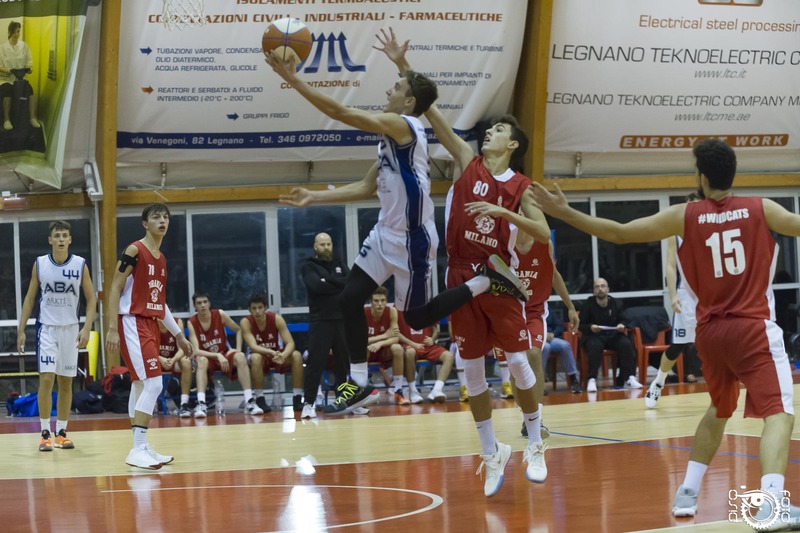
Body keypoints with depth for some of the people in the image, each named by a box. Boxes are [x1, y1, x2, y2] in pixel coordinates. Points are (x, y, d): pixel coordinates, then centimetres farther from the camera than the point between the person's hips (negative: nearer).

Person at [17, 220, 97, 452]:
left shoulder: (80, 265, -3)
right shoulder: (39, 264, -2)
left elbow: (91, 298, 2)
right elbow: (30, 297, 6)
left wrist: (87, 328, -10)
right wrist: (21, 330, 2)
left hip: (70, 329, 1)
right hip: (46, 328, -1)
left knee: (66, 381, 6)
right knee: (46, 378, -10)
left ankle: (61, 432, 15)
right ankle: (45, 433, -4)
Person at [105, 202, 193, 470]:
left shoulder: (161, 259, 16)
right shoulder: (134, 251, -10)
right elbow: (114, 289, -13)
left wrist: (179, 335, 23)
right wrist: (112, 329, -19)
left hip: (151, 324, 9)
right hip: (133, 323, -9)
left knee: (141, 385, 12)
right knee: (153, 384, -17)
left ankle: (142, 447, 16)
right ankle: (138, 450, -18)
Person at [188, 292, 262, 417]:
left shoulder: (220, 315, -9)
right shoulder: (192, 323, -15)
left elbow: (238, 330, 7)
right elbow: (196, 351, -22)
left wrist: (238, 349, -7)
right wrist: (217, 356, -34)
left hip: (225, 355, 2)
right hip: (207, 358, -2)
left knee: (240, 356, -30)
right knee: (201, 360, -37)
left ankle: (249, 402, -33)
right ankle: (201, 404, -47)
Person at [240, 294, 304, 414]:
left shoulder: (276, 319, -14)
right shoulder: (246, 322, -18)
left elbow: (290, 343, -20)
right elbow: (253, 346, -30)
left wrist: (283, 355, -43)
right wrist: (271, 352, -48)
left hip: (276, 356, 2)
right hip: (260, 356, -2)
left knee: (297, 355, -27)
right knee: (256, 357, -37)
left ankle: (297, 398, -23)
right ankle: (260, 399, -28)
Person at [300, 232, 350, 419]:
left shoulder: (339, 264, 15)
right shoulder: (309, 266, 3)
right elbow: (316, 286, -17)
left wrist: (329, 281, -12)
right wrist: (339, 285, -9)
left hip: (342, 319, 4)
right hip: (320, 321, -4)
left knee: (344, 361, 6)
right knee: (315, 362, -9)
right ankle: (308, 403, -8)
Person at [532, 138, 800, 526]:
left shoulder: (685, 216, 1)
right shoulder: (761, 209, -3)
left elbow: (618, 233, 1)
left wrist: (564, 213, 7)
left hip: (711, 331, 4)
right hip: (754, 329, -4)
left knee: (719, 410, 26)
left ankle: (687, 492, 25)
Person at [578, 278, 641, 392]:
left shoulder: (616, 303, 6)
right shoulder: (588, 304, -2)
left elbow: (620, 321, 14)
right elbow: (581, 325, -1)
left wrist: (621, 326, -10)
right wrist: (590, 327, -22)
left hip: (613, 335, 3)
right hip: (594, 336, -3)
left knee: (626, 344, -27)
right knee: (595, 346, -38)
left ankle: (629, 378, -21)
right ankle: (592, 380, -33)